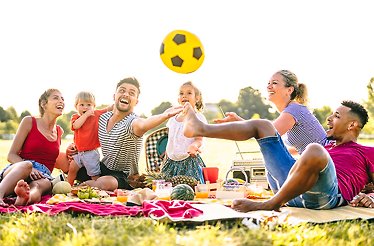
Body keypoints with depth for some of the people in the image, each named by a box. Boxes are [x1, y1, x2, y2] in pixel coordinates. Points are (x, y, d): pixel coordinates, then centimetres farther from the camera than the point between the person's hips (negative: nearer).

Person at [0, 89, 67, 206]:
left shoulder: (59, 131, 19)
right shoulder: (29, 122, 5)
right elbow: (11, 155, 0)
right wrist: (29, 168, -19)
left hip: (42, 177, 2)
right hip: (16, 170, -2)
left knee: (39, 185, -37)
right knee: (26, 165, -39)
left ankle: (26, 198, -72)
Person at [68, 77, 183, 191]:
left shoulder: (132, 122, -24)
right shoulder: (103, 117, -2)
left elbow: (142, 126, -51)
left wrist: (164, 116, -72)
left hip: (124, 177, -6)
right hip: (103, 168, 7)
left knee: (106, 183, -36)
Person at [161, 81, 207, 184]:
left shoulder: (198, 117, -3)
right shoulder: (173, 118, 12)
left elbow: (199, 140, -9)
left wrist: (194, 145, -31)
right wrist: (165, 161, 17)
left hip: (190, 161, -4)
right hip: (171, 162, 5)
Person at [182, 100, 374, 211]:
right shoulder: (325, 144, 36)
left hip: (325, 196, -7)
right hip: (289, 186, 7)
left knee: (314, 150, -39)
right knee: (263, 125, 12)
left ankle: (271, 205, -24)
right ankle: (200, 129, -7)